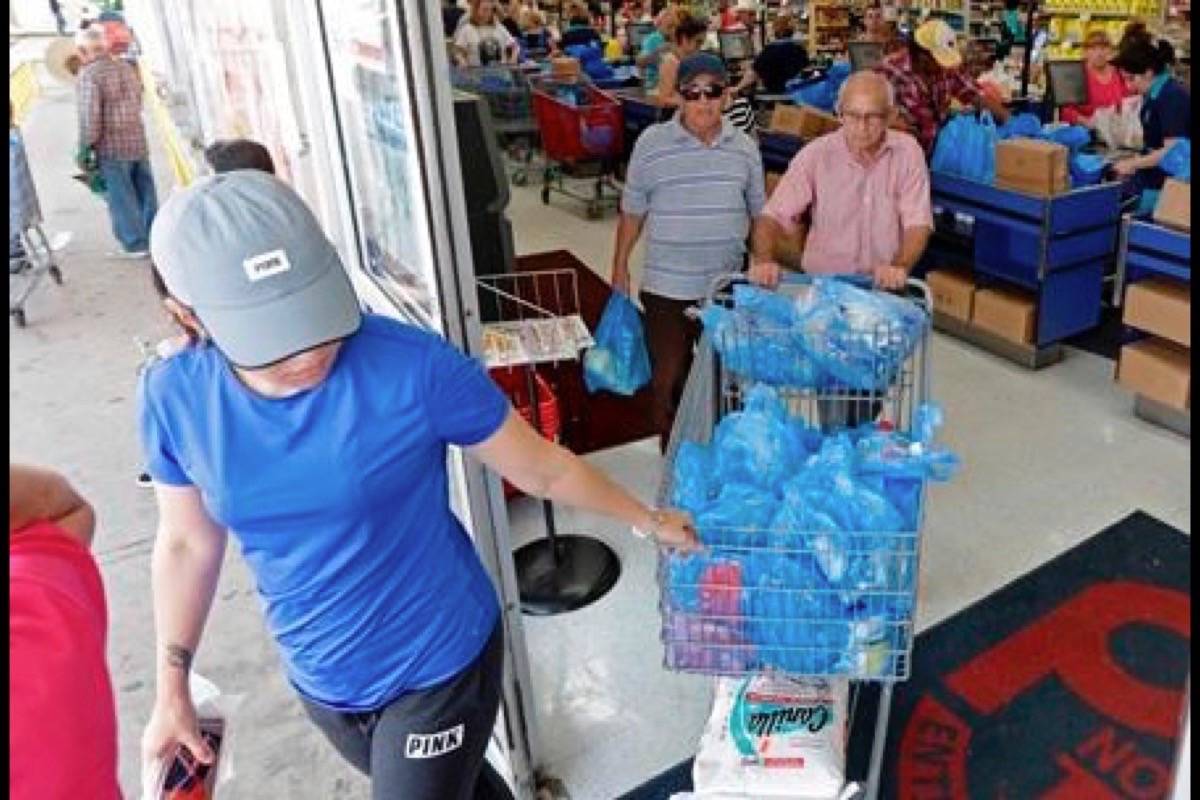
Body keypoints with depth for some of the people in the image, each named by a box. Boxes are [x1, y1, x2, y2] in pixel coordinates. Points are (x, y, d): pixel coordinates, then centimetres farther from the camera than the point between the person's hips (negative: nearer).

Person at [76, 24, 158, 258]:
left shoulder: (89, 74, -14)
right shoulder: (126, 67, 7)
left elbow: (89, 114, -16)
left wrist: (86, 145, -8)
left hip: (111, 147, -6)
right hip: (138, 141, 6)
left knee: (121, 198, 3)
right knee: (145, 193, 13)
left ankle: (135, 244, 9)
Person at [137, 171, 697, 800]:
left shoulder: (415, 367, -28)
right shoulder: (173, 399, -16)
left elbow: (543, 469, -13)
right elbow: (187, 542, 1)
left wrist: (648, 521, 0)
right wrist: (172, 690, 8)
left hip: (438, 667, -4)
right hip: (319, 682, 5)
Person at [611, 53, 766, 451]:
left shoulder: (744, 147, 2)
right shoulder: (651, 143, -6)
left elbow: (759, 212, 11)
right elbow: (632, 211, 1)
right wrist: (620, 267, 3)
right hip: (666, 287, -2)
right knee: (668, 378, 5)